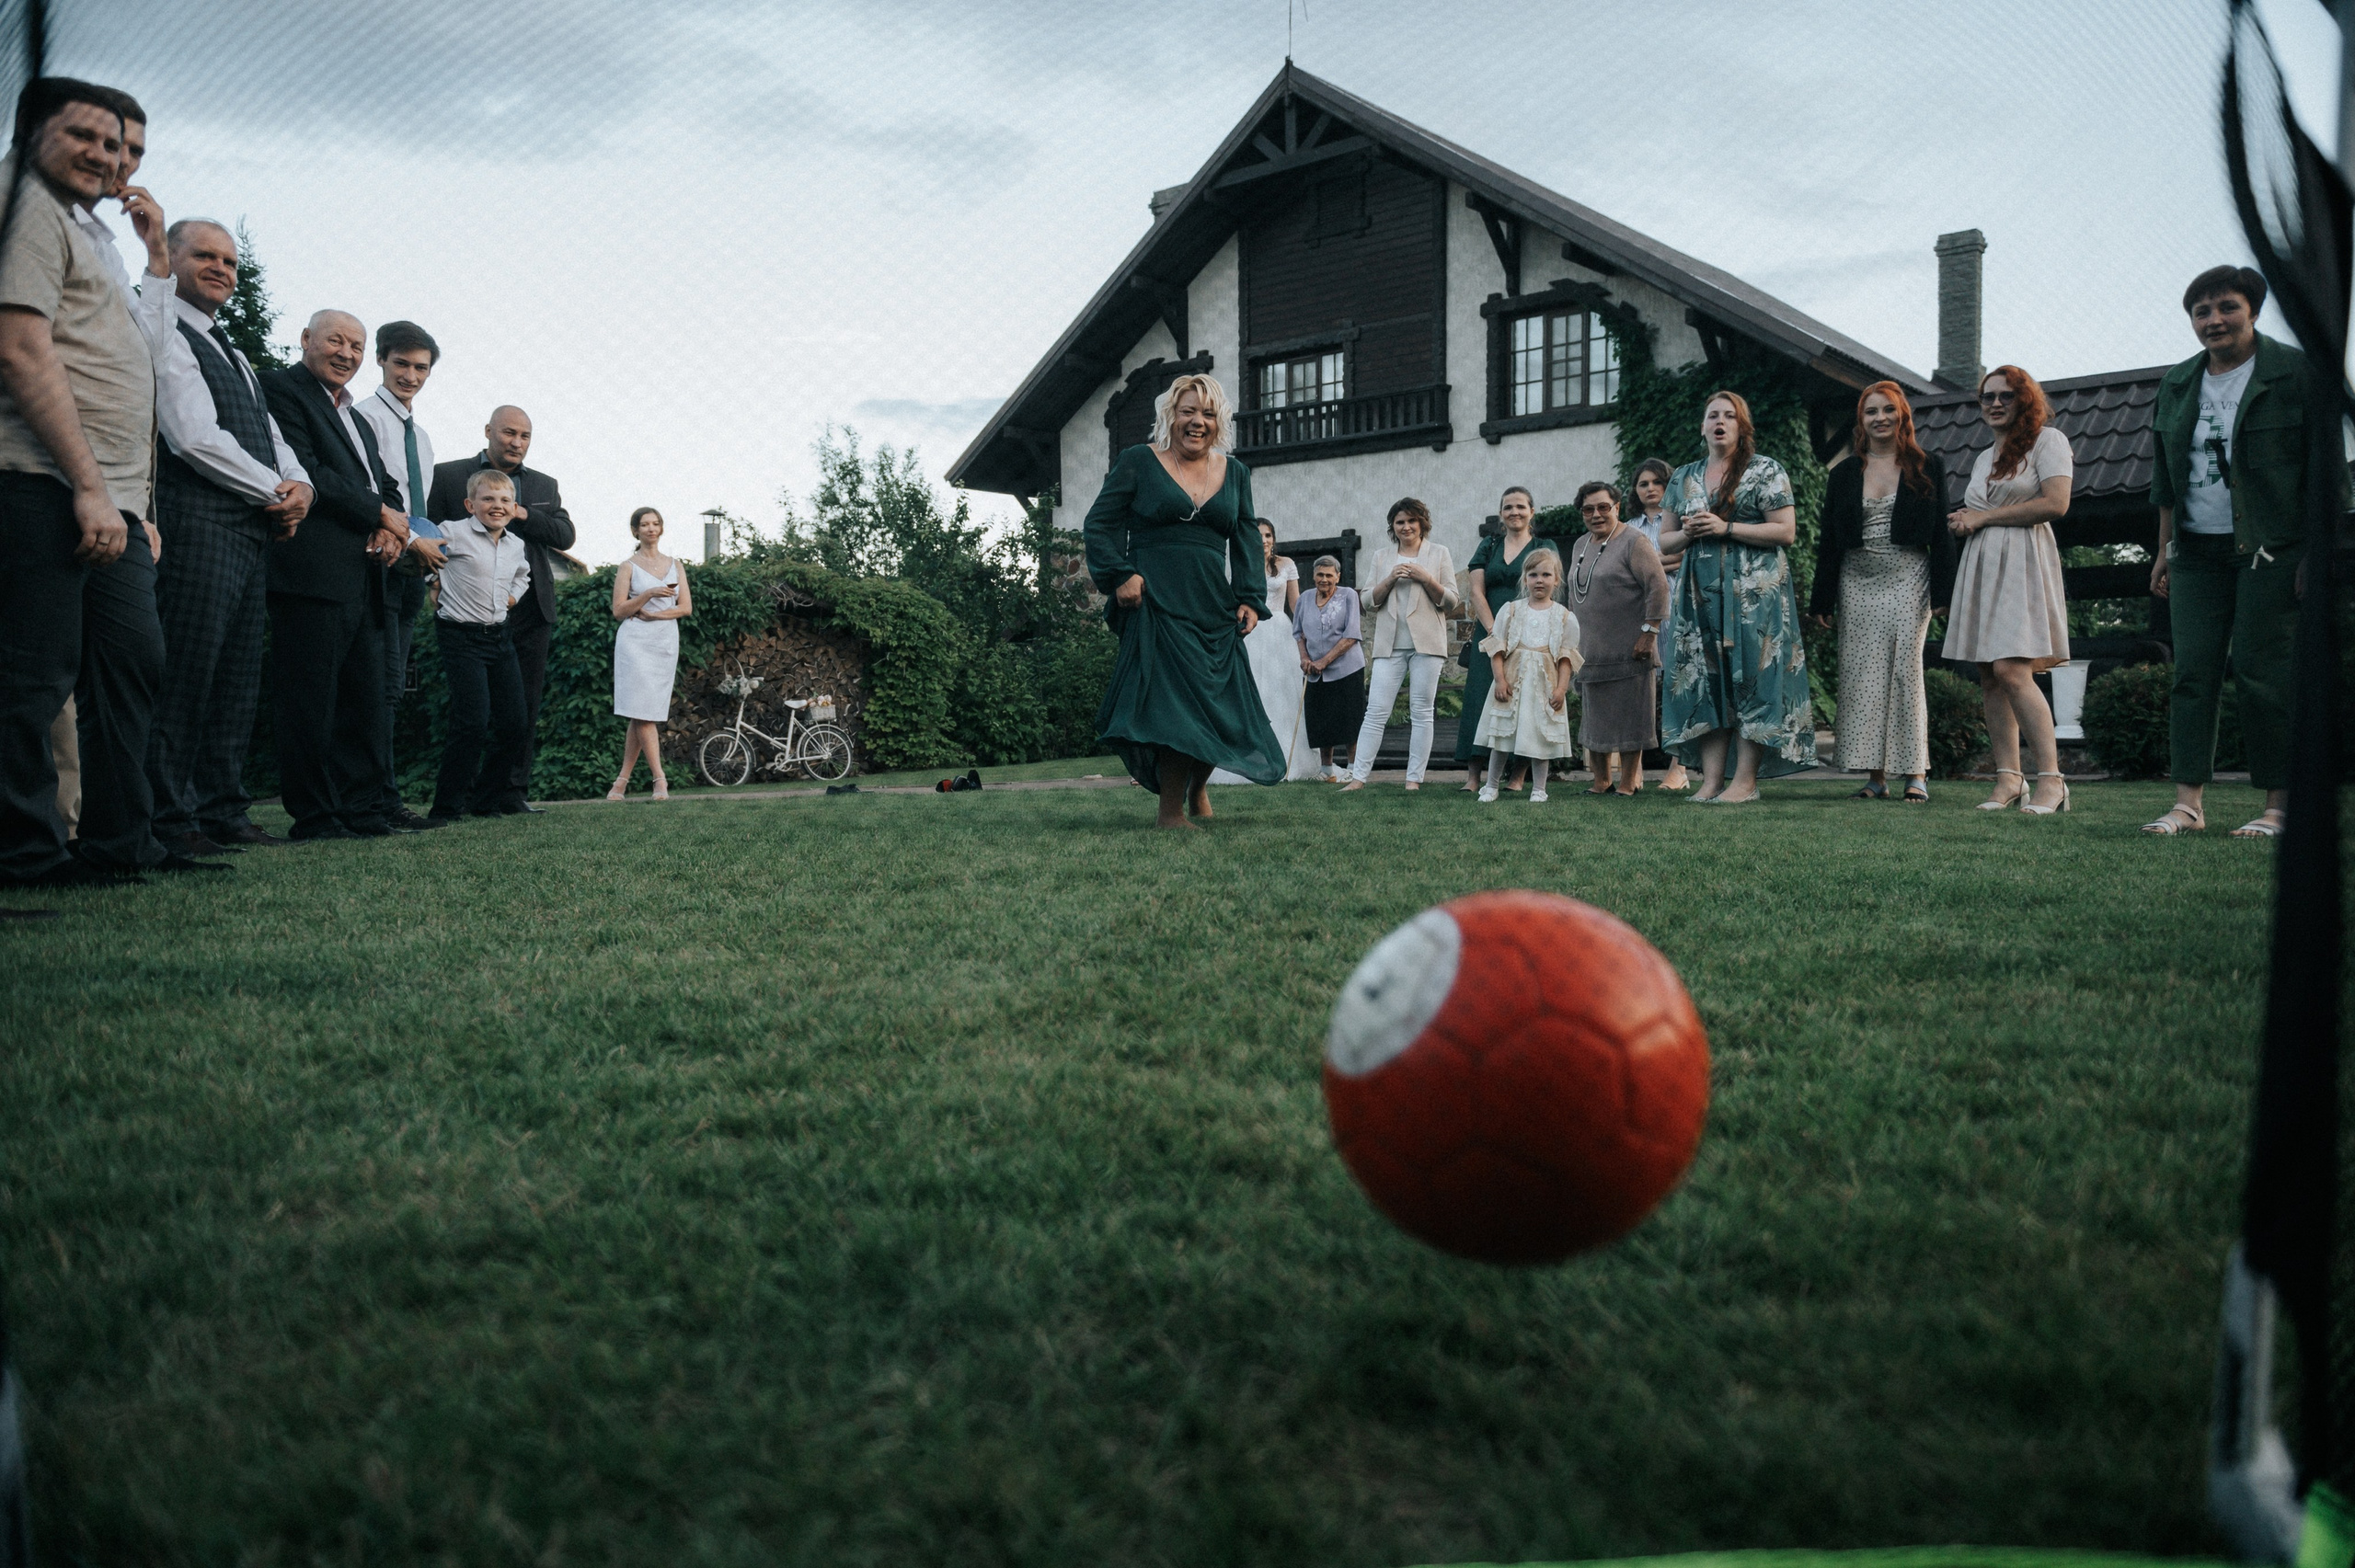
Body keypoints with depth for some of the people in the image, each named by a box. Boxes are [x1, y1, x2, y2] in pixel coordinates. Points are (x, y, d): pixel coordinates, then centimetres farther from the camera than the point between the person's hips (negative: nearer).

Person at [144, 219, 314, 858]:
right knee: (186, 673, -11)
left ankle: (223, 810, 10)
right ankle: (170, 820, -9)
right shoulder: (166, 337, -2)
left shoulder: (233, 356, 27)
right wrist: (276, 490, -7)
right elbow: (195, 437, -13)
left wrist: (300, 485, 2)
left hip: (254, 526, 9)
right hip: (197, 518, -9)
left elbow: (272, 437, 24)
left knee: (239, 677, 6)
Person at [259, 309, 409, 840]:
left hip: (364, 577, 9)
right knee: (310, 700, -7)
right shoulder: (281, 388, 0)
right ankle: (315, 817, -4)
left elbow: (386, 488, 23)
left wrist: (392, 529, 0)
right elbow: (303, 473, -11)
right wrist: (381, 513, -6)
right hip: (314, 572, -9)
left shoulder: (359, 421, 27)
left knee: (365, 701, 8)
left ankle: (362, 810, 12)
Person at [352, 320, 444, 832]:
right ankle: (384, 800, -12)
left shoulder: (421, 436, 23)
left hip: (412, 568, 9)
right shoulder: (364, 417, -4)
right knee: (384, 685, -12)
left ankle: (377, 797, 9)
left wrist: (432, 551, 10)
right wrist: (411, 541, -15)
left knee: (391, 687, 7)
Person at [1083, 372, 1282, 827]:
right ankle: (1171, 811, -7)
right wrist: (1120, 575, -11)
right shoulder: (1138, 463, 4)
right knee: (1173, 702, -13)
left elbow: (1247, 540, 18)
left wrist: (1251, 598, 5)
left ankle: (1198, 788, 30)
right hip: (1157, 606, -4)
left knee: (1221, 705, 3)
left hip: (1215, 608, 4)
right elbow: (1098, 525, 3)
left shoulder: (1234, 473, 16)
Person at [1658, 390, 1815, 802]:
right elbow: (1664, 540, 18)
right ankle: (1711, 780, 0)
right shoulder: (1683, 477, 17)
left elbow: (1786, 532, -6)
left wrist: (1724, 528, -13)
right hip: (1700, 594, 4)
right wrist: (1688, 533, -5)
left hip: (1754, 592, -4)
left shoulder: (1766, 471, 3)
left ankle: (1746, 781, -6)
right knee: (1705, 681, -1)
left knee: (1751, 677, -7)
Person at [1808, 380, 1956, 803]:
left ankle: (1916, 772, -5)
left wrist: (1941, 591, -7)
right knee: (1861, 673, -2)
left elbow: (1941, 533, 2)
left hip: (1908, 580, -3)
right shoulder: (1845, 473, 11)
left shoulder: (1926, 469, 6)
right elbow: (1829, 538, 10)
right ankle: (1875, 774, 1)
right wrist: (1822, 598, 4)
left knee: (1905, 669, -9)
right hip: (1857, 582, 3)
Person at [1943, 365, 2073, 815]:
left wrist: (1983, 518, -7)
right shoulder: (1985, 458, 24)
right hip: (1981, 566, 8)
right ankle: (2009, 779, 2)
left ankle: (2051, 778, -16)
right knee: (1990, 678, 1)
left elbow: (2055, 503, -11)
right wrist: (1962, 521, 7)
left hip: (2022, 562, -8)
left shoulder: (2047, 440, 1)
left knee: (2011, 671, -20)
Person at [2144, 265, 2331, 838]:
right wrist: (2165, 550, 14)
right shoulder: (2177, 383, 13)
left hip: (2271, 550, -5)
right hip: (2198, 551, 5)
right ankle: (2187, 801, -2)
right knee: (2192, 671, -2)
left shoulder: (2296, 373, -2)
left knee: (2263, 673, -7)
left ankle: (2278, 806, 1)